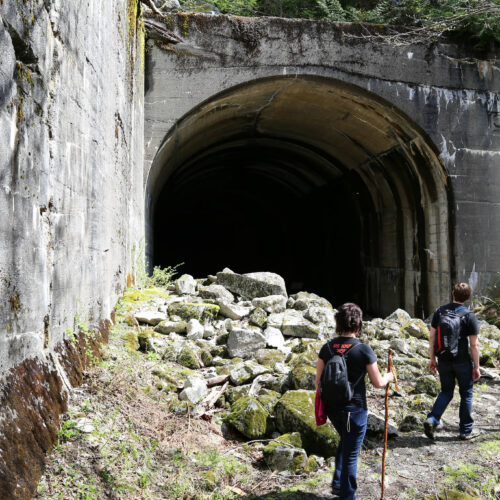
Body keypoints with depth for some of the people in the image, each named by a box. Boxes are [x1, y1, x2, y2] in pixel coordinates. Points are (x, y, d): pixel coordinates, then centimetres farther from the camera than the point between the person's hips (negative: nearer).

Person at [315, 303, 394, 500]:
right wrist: (389, 376, 13)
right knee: (351, 453, 10)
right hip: (354, 409, -5)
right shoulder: (363, 350, -16)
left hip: (332, 408, 5)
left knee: (345, 441, 30)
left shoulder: (327, 348, -4)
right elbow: (378, 383, -8)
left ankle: (338, 484, 35)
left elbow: (318, 381, 0)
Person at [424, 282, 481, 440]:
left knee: (446, 392, 17)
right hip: (463, 362, -3)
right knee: (466, 394, 12)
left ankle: (432, 419, -1)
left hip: (444, 361, 3)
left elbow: (432, 337, 2)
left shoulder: (439, 311, 0)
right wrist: (476, 367, -1)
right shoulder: (469, 316, -10)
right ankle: (466, 430, 19)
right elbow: (474, 344, -10)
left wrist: (432, 359, 11)